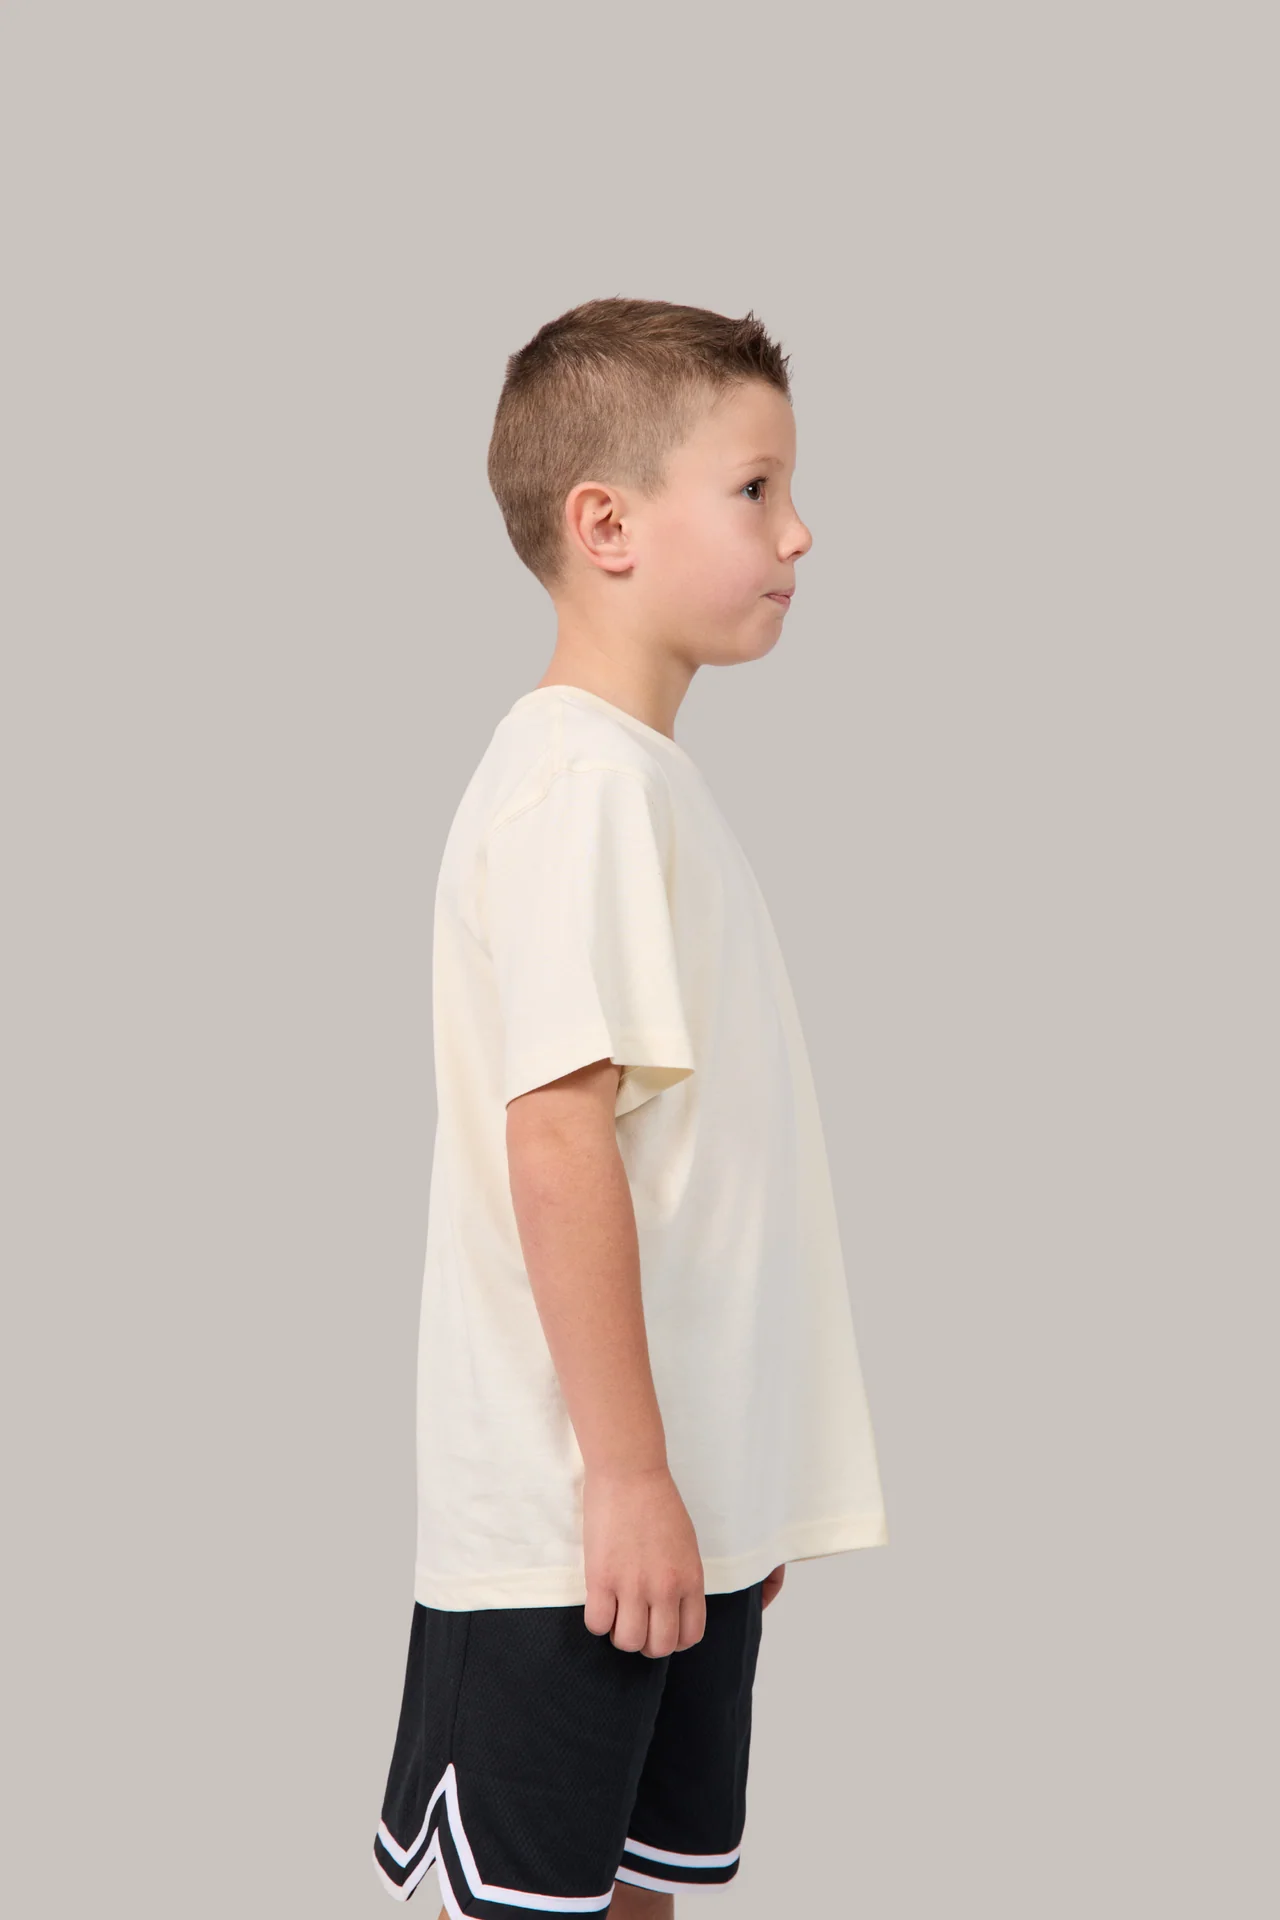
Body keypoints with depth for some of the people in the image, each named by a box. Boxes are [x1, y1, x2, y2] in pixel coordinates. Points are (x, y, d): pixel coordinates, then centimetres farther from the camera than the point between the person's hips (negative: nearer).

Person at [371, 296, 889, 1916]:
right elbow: (555, 1140, -22)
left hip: (686, 1500, 9)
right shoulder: (583, 779, -16)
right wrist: (628, 1473, -21)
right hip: (573, 1519, -9)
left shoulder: (648, 777, 14)